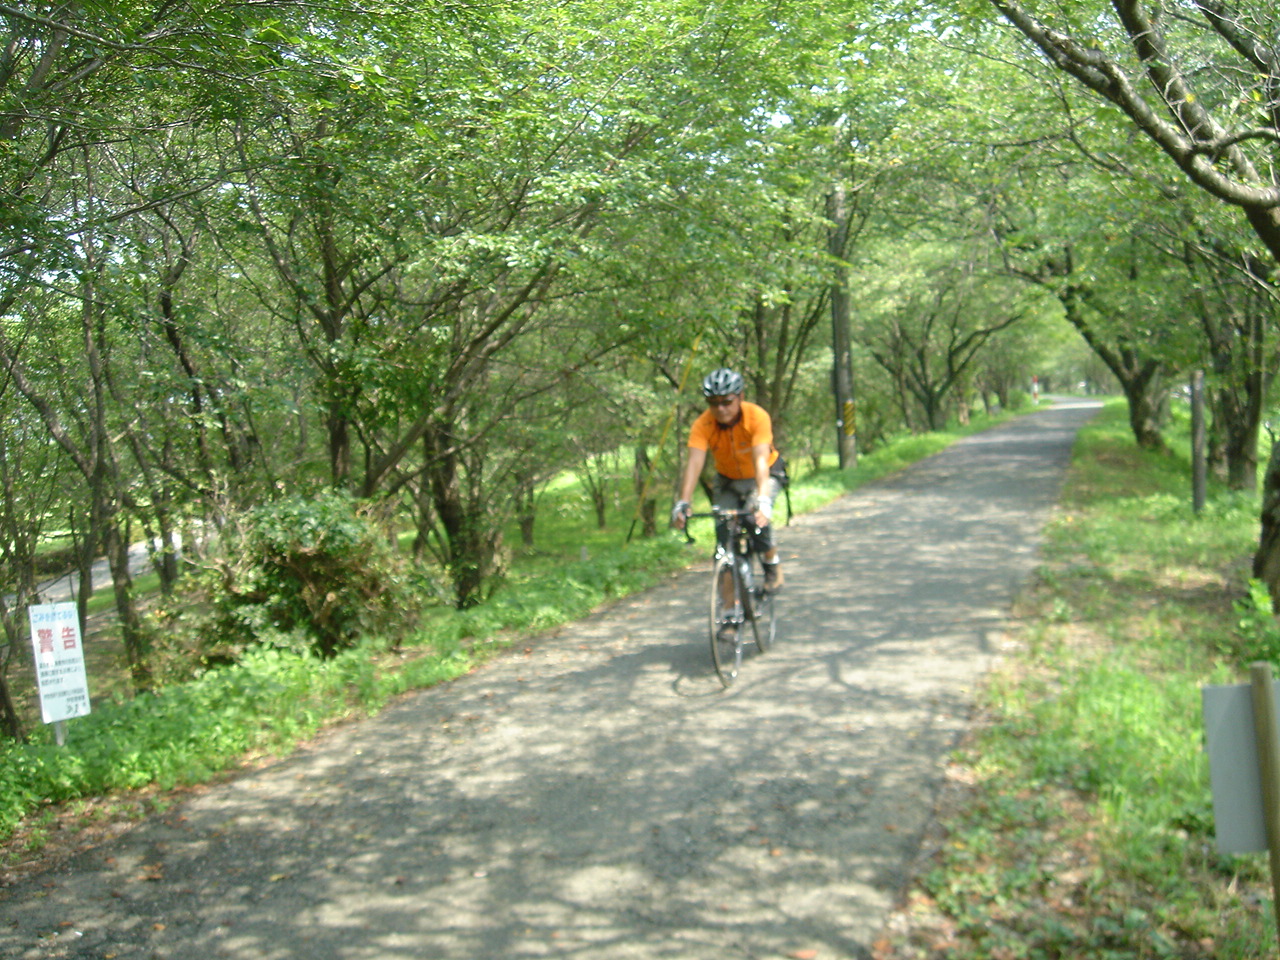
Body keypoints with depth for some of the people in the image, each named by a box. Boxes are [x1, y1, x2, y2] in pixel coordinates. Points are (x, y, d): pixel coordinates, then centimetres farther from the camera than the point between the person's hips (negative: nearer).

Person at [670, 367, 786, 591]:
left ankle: (772, 563, -2)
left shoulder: (757, 416, -31)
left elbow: (761, 460, -41)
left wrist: (763, 500, -55)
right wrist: (682, 503, -49)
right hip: (728, 480, 3)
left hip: (766, 474, -2)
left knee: (756, 516, -28)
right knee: (724, 531, -14)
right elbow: (694, 462, -35)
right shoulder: (703, 424, -25)